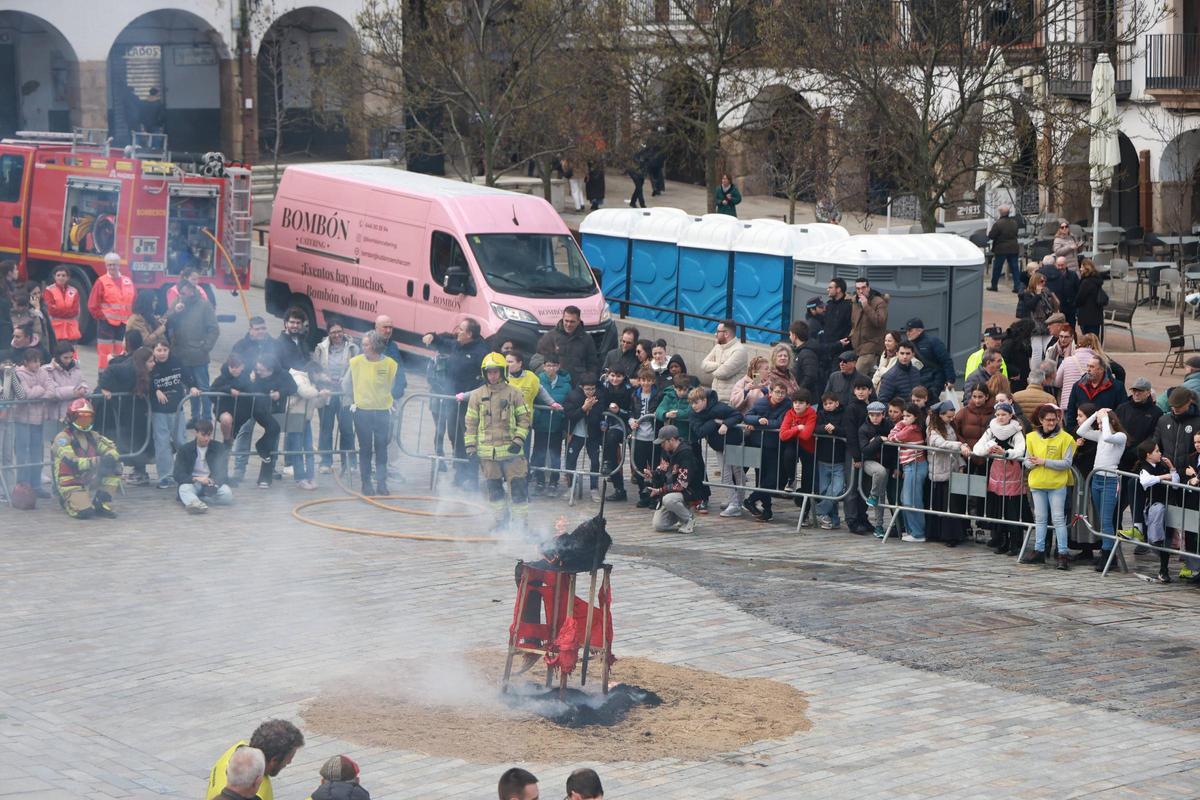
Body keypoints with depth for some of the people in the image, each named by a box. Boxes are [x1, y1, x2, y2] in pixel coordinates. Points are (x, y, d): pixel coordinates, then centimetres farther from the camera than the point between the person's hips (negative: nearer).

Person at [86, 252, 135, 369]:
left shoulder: (127, 281, 9)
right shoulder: (101, 282, -4)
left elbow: (134, 302, 14)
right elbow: (92, 306, -6)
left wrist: (131, 318, 5)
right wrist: (103, 318, -7)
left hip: (124, 324, 5)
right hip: (107, 323, -5)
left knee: (121, 354, 10)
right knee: (105, 353, -4)